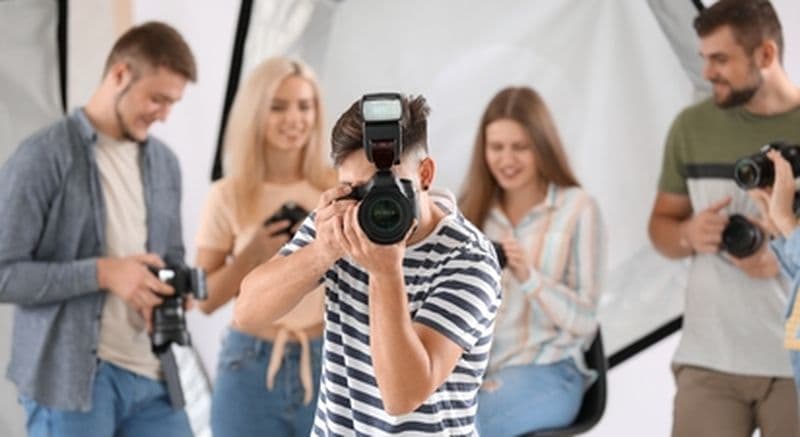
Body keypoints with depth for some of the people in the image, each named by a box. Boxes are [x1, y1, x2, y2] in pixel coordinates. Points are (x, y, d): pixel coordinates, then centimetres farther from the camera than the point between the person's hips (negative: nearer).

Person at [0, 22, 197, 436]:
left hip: (150, 375, 6)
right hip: (70, 377, -6)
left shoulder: (164, 162, 14)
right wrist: (102, 273, -19)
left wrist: (175, 288, 0)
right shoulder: (44, 156, -8)